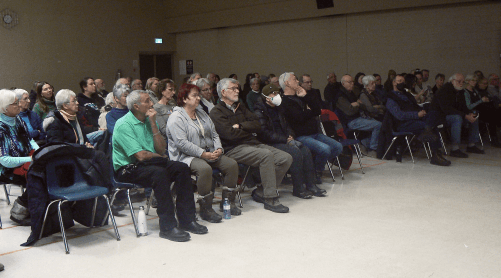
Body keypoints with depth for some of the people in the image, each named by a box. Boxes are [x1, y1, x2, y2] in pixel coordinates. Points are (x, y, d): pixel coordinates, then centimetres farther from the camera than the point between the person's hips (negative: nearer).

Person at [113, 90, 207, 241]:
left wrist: (153, 124, -7)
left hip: (149, 163, 8)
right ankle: (167, 226, -28)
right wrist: (161, 158, -4)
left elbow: (161, 150, 0)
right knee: (159, 173, -34)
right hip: (128, 169, -8)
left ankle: (186, 219, -9)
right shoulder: (124, 125, -14)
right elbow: (140, 155, -21)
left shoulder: (148, 120, 10)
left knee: (182, 168, -12)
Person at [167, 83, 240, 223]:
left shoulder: (202, 114, 18)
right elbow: (182, 143, -19)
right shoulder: (176, 117, -8)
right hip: (186, 156, -8)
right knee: (205, 168, -37)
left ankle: (228, 202, 2)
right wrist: (203, 154, -22)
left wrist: (218, 148, -3)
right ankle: (205, 209, -24)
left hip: (209, 153, 8)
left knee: (232, 164, -9)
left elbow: (214, 134, 18)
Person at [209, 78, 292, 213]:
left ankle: (260, 192, -2)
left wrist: (240, 126, -6)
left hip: (252, 143, 8)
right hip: (234, 149, -8)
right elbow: (231, 134, -15)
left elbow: (257, 125, 11)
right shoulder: (216, 112, -1)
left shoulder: (240, 107, 23)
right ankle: (270, 199, -24)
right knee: (266, 155, -33)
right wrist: (249, 129, 2)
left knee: (286, 158, -8)